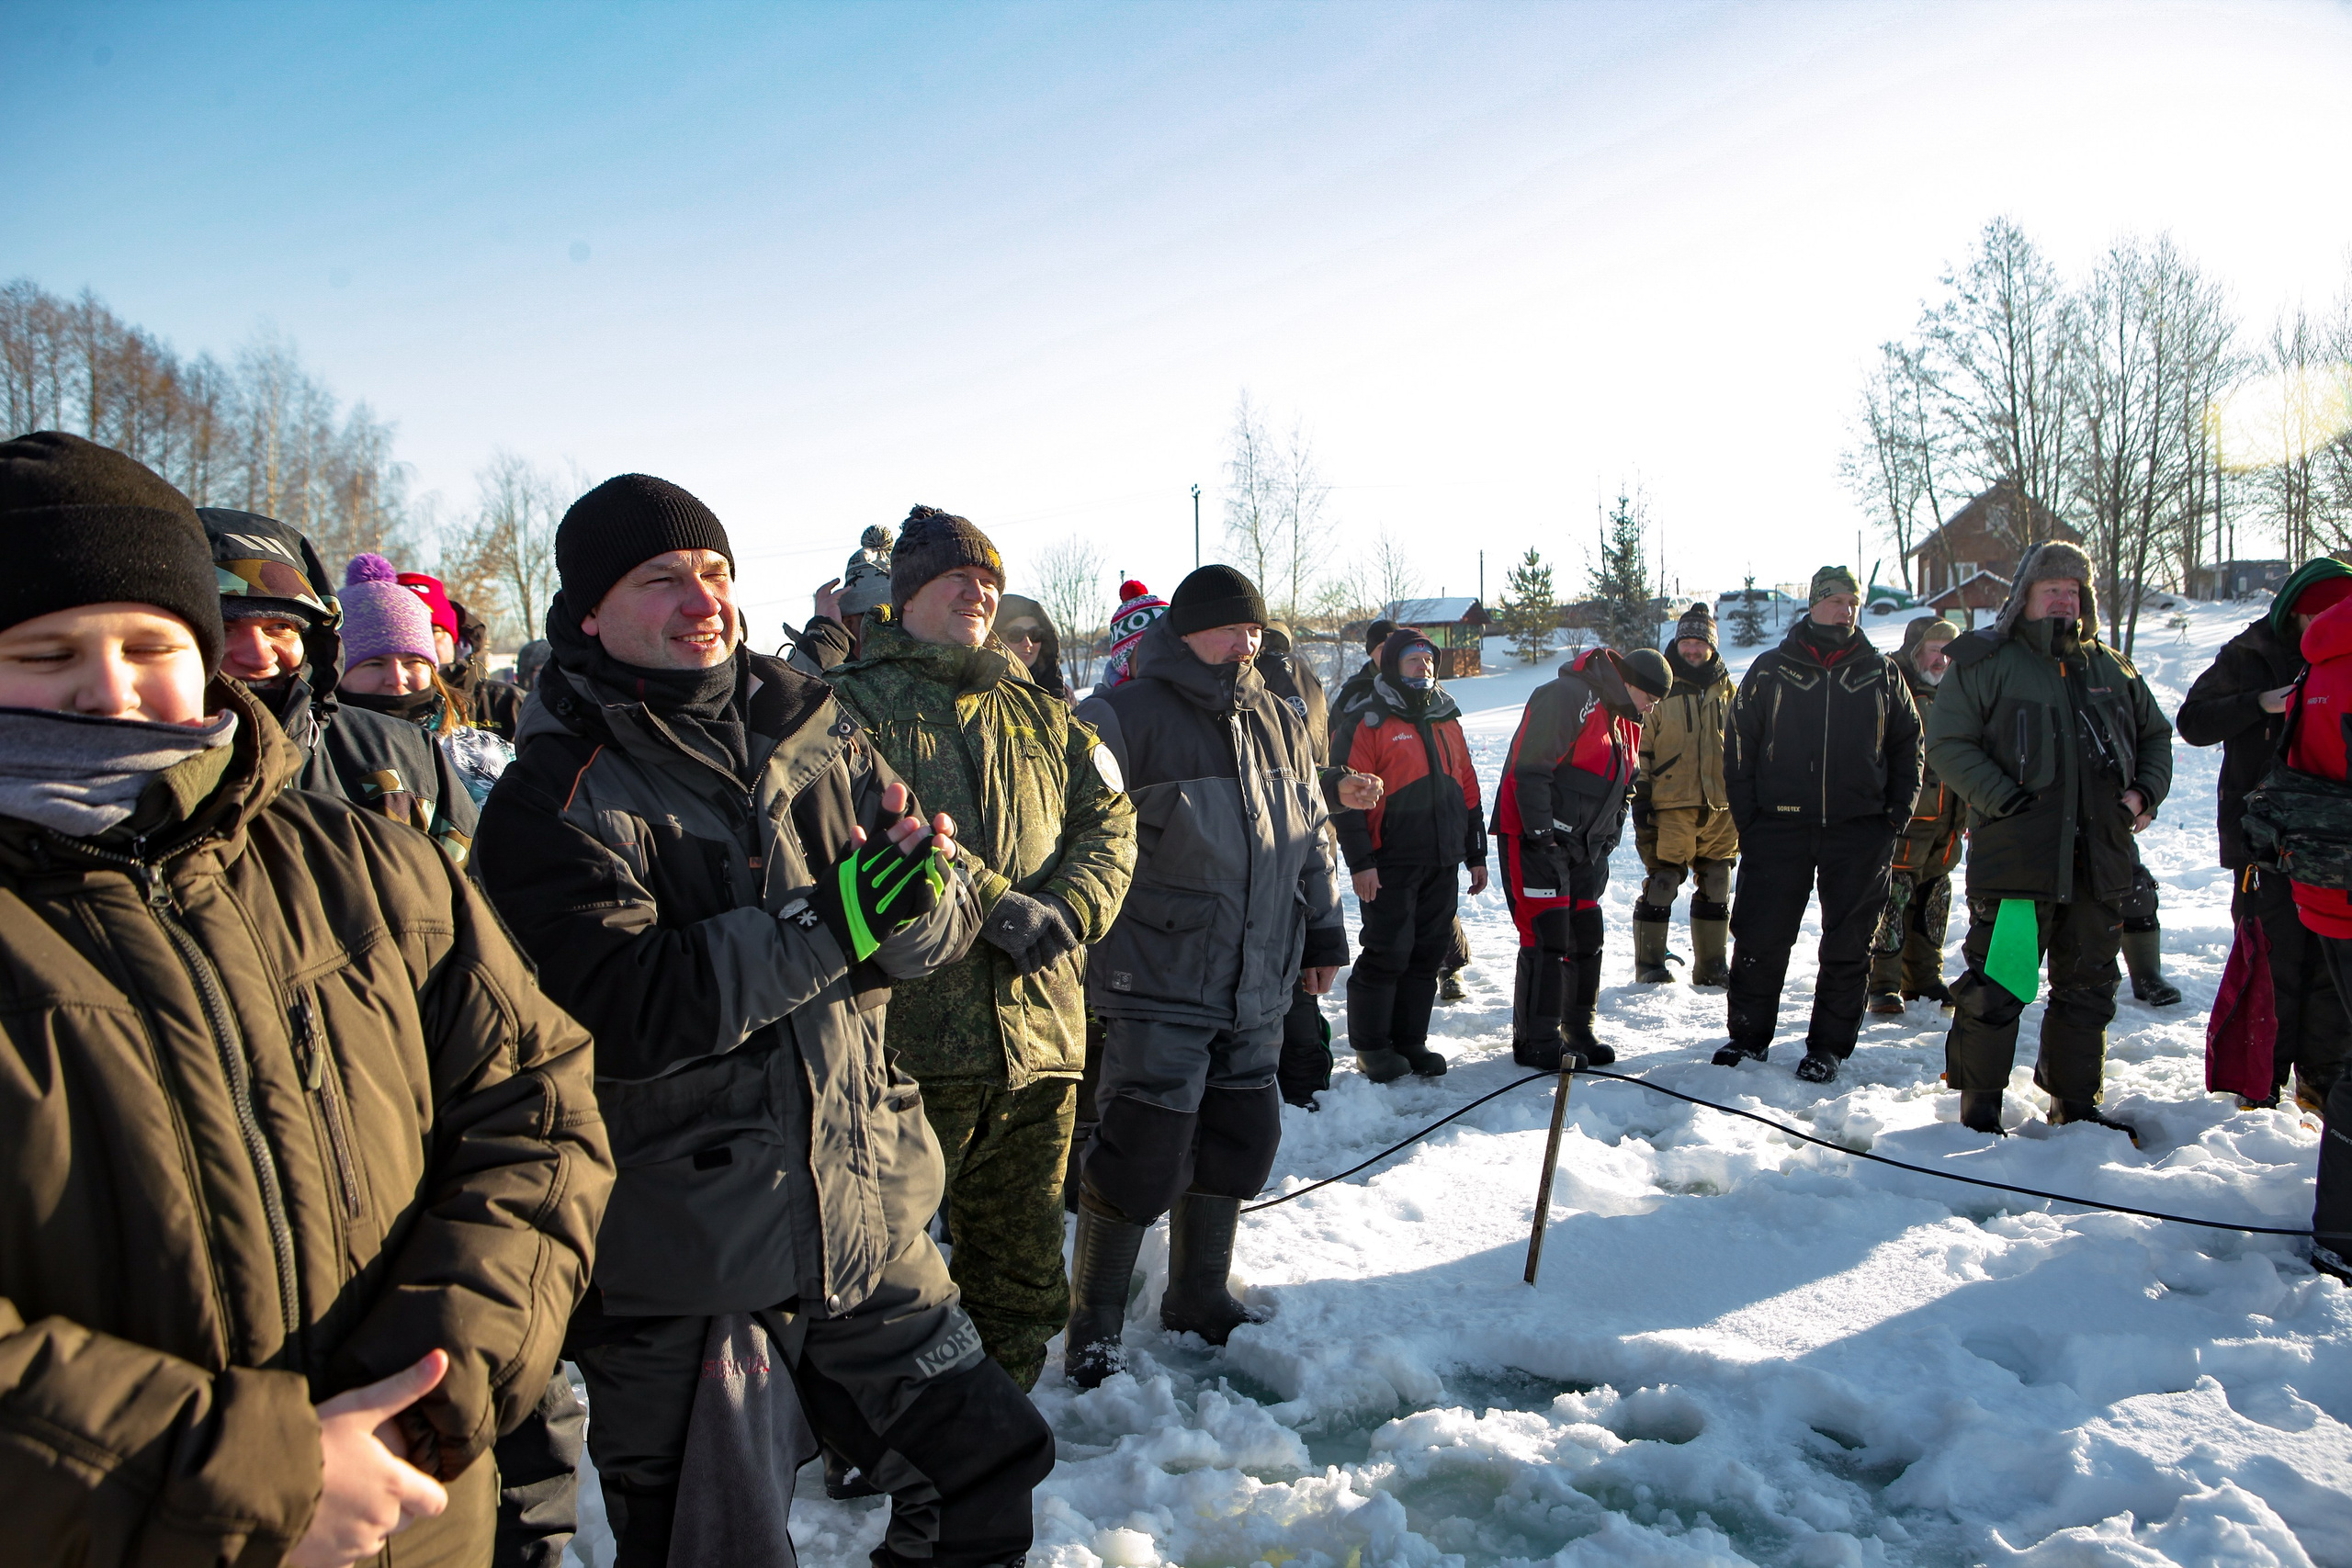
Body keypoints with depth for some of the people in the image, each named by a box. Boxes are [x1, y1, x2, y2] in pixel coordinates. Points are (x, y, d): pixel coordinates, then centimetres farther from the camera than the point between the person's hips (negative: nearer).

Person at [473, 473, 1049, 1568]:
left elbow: (946, 924, 0)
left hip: (867, 1222, 4)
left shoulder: (811, 730, 2)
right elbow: (623, 1010, -23)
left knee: (990, 1473, 16)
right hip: (680, 1272, -3)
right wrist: (833, 921, -28)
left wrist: (920, 885, -24)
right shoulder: (553, 799, -10)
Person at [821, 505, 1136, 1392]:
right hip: (909, 1030, -5)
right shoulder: (853, 703, 0)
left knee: (1025, 1273, 17)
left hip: (1039, 1029, 6)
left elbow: (1107, 820, 8)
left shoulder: (1040, 715, 18)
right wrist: (995, 905, -20)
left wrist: (1067, 908, -10)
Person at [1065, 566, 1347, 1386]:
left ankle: (1199, 1297, 34)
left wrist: (1322, 933, 21)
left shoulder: (1280, 725, 12)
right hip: (1158, 984, -7)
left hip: (1257, 984, 7)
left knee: (1237, 1140, 14)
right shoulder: (1120, 720, -9)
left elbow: (1310, 838, 21)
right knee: (1145, 1153, -6)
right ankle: (1092, 1326, 14)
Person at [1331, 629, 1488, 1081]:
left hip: (1442, 864, 6)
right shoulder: (1366, 721, -6)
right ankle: (1370, 1044, 12)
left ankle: (1410, 1040, 21)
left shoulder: (1446, 719, 16)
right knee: (1387, 953, -4)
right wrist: (1360, 861, -16)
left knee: (1428, 953, 9)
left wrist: (1476, 854, 18)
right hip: (1390, 865, -6)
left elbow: (1466, 787, 20)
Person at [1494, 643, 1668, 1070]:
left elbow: (1620, 789, 25)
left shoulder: (1625, 722, 15)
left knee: (1587, 938, 11)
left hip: (1583, 848, 9)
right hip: (1536, 841, -9)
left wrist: (1606, 842, 16)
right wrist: (1542, 834, -21)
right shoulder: (1565, 697, -16)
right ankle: (1537, 1043, -1)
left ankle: (1579, 1031, 24)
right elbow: (1529, 770, -21)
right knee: (1547, 939, -10)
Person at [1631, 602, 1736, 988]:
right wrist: (1640, 797, -6)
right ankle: (1650, 964, 7)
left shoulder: (1727, 691, 12)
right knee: (1662, 883, -4)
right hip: (1672, 807, -4)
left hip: (1721, 807, 4)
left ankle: (1712, 966, 21)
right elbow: (1641, 747, 0)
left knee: (1715, 887, 10)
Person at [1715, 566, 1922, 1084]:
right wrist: (1746, 814, -1)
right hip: (1779, 826, -1)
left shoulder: (1881, 673, 10)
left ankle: (1828, 1046, 17)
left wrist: (1898, 810, 4)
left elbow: (1907, 744, 15)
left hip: (1860, 829, 1)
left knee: (1848, 944, 5)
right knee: (1760, 938, 0)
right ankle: (1749, 1036, 14)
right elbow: (1738, 744, 6)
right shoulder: (1771, 669, 6)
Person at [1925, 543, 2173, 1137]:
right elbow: (1948, 743, -9)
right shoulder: (1985, 662, -2)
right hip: (2013, 860, -6)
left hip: (2099, 861, 6)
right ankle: (1979, 1111, 8)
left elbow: (2155, 734, 25)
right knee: (1996, 987, -4)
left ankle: (2075, 1104, 27)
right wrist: (2003, 799, -18)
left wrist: (2146, 792, 7)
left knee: (2087, 988, 14)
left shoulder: (2112, 669, 15)